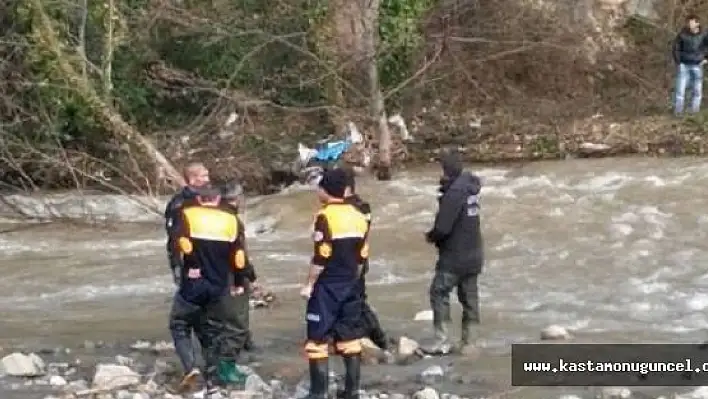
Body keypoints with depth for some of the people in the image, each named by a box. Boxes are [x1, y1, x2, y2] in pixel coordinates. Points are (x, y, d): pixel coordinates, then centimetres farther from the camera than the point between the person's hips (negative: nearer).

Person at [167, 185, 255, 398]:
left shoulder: (186, 214, 1)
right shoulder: (231, 219, 8)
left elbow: (181, 241, -20)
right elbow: (238, 255, 6)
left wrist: (190, 264, -11)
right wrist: (240, 282, 17)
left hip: (193, 283, -3)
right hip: (219, 286, 3)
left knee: (180, 325, 15)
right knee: (214, 333, 13)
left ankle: (190, 366, -6)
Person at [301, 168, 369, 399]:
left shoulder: (325, 216, -14)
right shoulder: (358, 217, 8)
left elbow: (321, 257, -17)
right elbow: (362, 256, 12)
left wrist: (309, 284, -8)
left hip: (327, 286, -7)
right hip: (350, 285, 7)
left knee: (318, 340, -2)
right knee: (350, 339, 12)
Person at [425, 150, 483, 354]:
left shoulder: (455, 192, -22)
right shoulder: (470, 187, 6)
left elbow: (443, 227, -23)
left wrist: (431, 236, -4)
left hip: (455, 255, -9)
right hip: (473, 254, 9)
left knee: (439, 293, -2)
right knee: (469, 296, 12)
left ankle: (442, 341, -5)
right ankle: (467, 339, 17)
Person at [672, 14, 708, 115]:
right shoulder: (682, 35, -7)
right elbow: (676, 49, 0)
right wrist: (678, 63, -5)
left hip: (697, 66, 1)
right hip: (684, 65, -1)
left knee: (697, 90, 5)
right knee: (680, 89, -4)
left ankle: (694, 109, 14)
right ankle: (678, 110, 3)